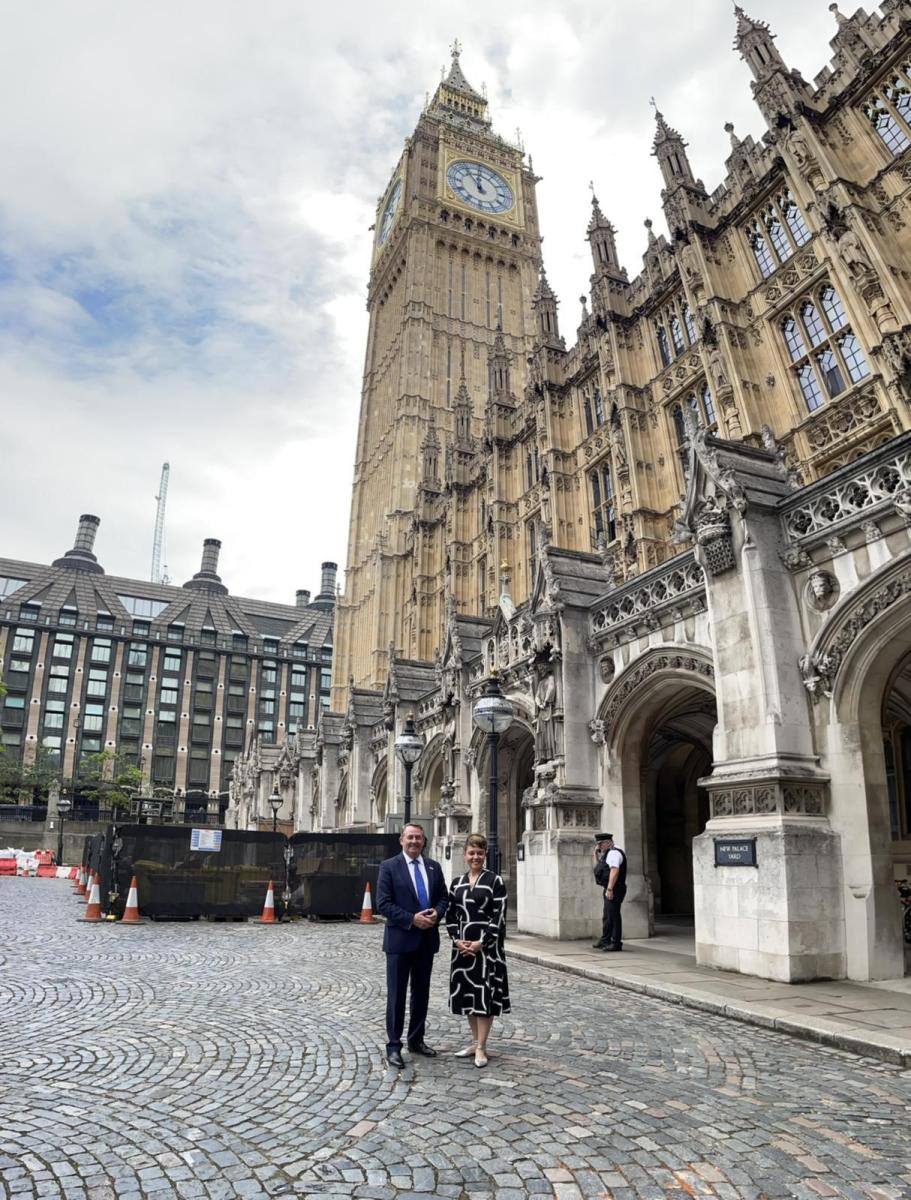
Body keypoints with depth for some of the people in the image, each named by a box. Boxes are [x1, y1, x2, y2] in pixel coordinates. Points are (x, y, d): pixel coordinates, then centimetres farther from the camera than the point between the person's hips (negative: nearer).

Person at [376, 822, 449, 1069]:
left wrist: (437, 913, -11)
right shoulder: (389, 867, -7)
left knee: (422, 993, 15)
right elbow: (383, 904, -12)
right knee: (396, 994, 2)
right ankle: (393, 1046, 13)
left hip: (427, 939, 5)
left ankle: (416, 1040, 29)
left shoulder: (434, 867, 7)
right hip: (400, 939, -5)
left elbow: (444, 897, 11)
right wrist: (412, 919, -19)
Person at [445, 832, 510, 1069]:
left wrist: (481, 943, -16)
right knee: (467, 993, 11)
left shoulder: (495, 881, -6)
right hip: (462, 945, 5)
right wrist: (457, 940, -5)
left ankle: (481, 1047, 8)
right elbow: (450, 915, 9)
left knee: (485, 994, -2)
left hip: (487, 945, -5)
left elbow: (499, 916, -10)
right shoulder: (457, 883, 8)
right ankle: (475, 1041, 25)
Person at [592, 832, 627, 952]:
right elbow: (599, 867, 29)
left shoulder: (614, 853, -14)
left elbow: (614, 870, -25)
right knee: (607, 916, 17)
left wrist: (609, 889, -29)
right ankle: (605, 941, 27)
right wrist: (595, 854, 17)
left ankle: (616, 943, 1)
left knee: (613, 915, -6)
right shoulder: (607, 854, 19)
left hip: (614, 890, -11)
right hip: (609, 889, 11)